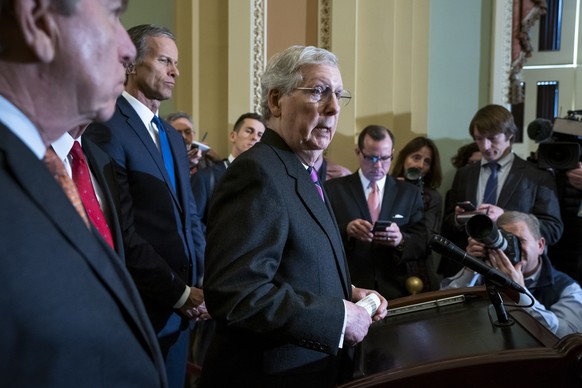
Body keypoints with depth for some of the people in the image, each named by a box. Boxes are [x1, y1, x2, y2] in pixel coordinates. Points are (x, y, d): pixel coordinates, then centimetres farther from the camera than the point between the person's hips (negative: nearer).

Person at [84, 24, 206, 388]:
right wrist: (179, 292, -14)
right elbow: (123, 232, -18)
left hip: (183, 304, 8)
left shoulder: (174, 137, 15)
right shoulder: (108, 129, -13)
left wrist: (202, 281, 0)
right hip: (141, 305, -8)